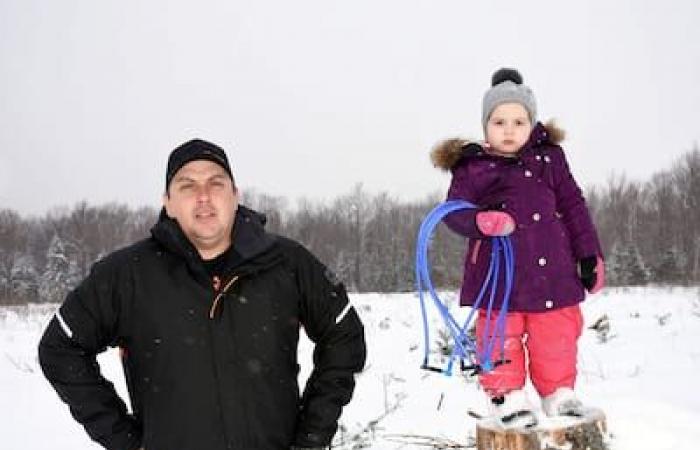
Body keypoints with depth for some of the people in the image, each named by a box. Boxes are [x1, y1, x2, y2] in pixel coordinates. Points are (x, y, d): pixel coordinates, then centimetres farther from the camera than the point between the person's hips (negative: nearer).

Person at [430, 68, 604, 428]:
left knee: (556, 336, 10)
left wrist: (589, 255, 7)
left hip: (551, 269, 2)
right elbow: (454, 211, -4)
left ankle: (558, 392, 28)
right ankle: (507, 395, 21)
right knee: (501, 336, 5)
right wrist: (481, 221, -26)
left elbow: (573, 207, 9)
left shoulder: (549, 158, 5)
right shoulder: (472, 168, -3)